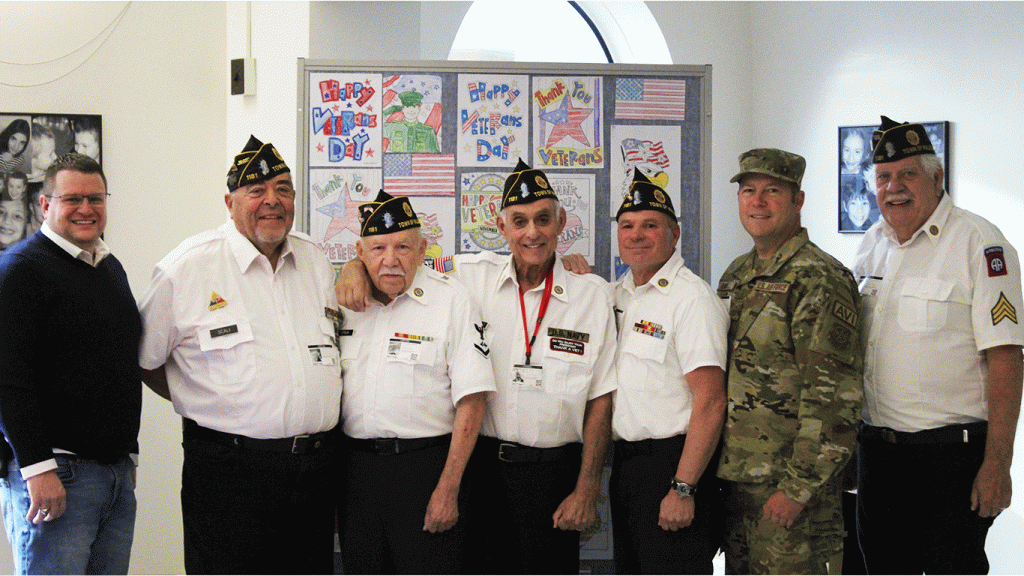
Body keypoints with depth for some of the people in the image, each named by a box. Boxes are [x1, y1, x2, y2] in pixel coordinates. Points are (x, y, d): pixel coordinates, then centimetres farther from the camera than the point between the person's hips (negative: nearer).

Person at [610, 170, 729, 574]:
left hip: (672, 461, -8)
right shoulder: (619, 293, 12)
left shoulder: (693, 297, -14)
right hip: (625, 461, 8)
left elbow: (710, 402, -20)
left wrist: (683, 488, -22)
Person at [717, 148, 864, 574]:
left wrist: (797, 487, -20)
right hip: (736, 475, 8)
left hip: (792, 480, -8)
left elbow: (835, 395, -18)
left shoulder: (818, 280, -13)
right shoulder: (737, 275, 14)